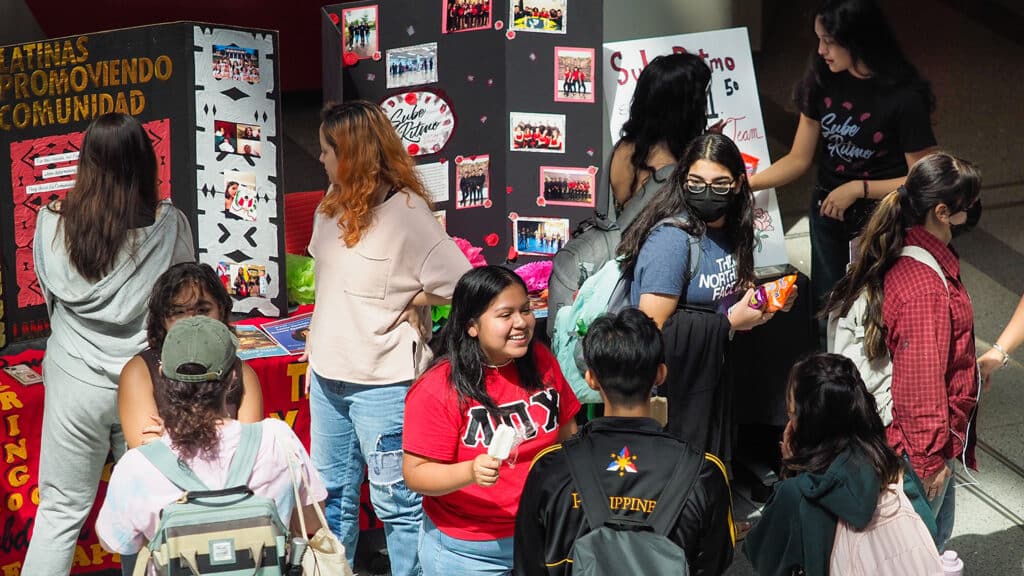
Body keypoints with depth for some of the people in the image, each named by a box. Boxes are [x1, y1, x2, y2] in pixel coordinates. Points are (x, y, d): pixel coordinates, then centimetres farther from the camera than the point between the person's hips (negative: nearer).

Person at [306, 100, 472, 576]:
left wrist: (408, 304, -9)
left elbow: (463, 286, -20)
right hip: (328, 375, 8)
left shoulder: (407, 213, -17)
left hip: (383, 381, -8)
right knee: (332, 494, 20)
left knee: (397, 502, 0)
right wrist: (314, 349, 15)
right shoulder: (334, 203, 6)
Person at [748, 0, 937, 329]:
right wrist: (745, 183, -13)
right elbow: (798, 160, -2)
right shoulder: (823, 82, -8)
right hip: (828, 214, 5)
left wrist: (857, 189, -21)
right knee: (826, 306, 17)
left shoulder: (904, 98, -22)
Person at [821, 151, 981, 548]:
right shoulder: (925, 287, -31)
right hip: (921, 442, -10)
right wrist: (931, 458, -17)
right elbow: (922, 381, -26)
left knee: (938, 531, 24)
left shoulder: (902, 256, 0)